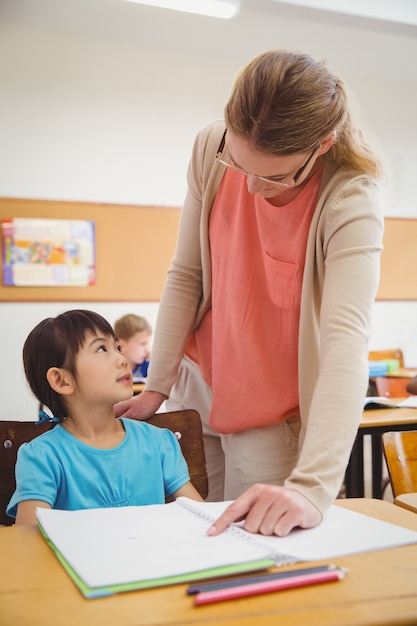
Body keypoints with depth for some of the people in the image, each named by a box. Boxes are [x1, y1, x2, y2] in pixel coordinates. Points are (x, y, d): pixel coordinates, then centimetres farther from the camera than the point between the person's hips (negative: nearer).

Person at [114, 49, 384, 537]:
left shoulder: (351, 200, -25)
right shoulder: (211, 148, -14)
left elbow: (346, 339, -37)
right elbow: (186, 276, -7)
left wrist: (311, 487, -48)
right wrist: (156, 387, -8)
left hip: (273, 415, -3)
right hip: (198, 381, 4)